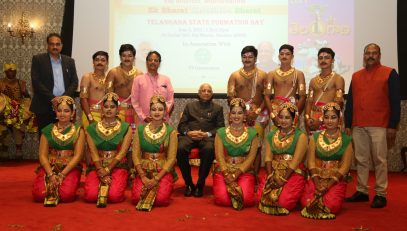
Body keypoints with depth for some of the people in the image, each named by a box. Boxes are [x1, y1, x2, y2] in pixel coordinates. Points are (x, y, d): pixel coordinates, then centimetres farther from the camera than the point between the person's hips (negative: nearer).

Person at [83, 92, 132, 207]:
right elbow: (93, 152, -1)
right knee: (91, 195, -23)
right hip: (97, 166, 1)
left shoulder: (126, 128, 4)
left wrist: (107, 170, -14)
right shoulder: (92, 128, 8)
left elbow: (122, 152, -4)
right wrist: (101, 172, -15)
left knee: (114, 195, -25)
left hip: (118, 166, -1)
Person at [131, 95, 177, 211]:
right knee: (136, 197, -21)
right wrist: (143, 177, -10)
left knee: (161, 199, -24)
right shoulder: (140, 129, 5)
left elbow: (171, 158, -5)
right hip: (144, 170, 2)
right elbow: (136, 154, 2)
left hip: (163, 171, -1)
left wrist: (156, 178, -13)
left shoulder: (171, 131, 0)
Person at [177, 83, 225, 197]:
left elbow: (220, 127, 10)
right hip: (189, 135, 1)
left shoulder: (218, 108, 23)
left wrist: (207, 134, -9)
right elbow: (181, 125, 17)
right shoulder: (190, 106, 27)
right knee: (180, 148, -32)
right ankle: (188, 183, -15)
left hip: (208, 136, -1)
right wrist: (188, 132, -7)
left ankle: (200, 184, -20)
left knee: (209, 149, -37)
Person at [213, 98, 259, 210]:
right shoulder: (221, 132, 6)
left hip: (245, 171, 0)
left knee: (246, 199, -24)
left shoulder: (252, 133, 6)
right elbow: (220, 157, -2)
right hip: (224, 170, 0)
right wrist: (227, 175, -17)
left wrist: (236, 174, -14)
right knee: (222, 199, -23)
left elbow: (251, 157, -2)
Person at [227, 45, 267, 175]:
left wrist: (257, 112, -11)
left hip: (258, 115, 0)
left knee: (256, 147, -2)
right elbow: (230, 97, 1)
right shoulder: (235, 75, 7)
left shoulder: (263, 75, 7)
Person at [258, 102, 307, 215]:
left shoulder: (301, 136, -2)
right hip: (274, 173, 4)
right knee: (260, 196, -16)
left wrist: (283, 179, -16)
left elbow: (296, 160, -11)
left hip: (293, 174, -4)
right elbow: (268, 157, 4)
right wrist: (271, 176, -11)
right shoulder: (272, 135, 13)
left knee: (284, 202, -22)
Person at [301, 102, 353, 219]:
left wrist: (328, 185, -15)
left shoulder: (346, 140, 3)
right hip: (317, 178, 2)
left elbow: (345, 167, -4)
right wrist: (317, 184, -12)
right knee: (306, 202, -21)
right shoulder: (315, 137, 9)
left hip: (336, 180, -1)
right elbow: (311, 162, 2)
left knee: (332, 205, -26)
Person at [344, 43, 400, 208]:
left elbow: (395, 101, -3)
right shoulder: (356, 76, 14)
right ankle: (361, 191, 16)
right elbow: (350, 102, 14)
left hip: (379, 126, -4)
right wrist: (348, 124, 9)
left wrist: (393, 126, -9)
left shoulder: (390, 73, 2)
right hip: (358, 126, 4)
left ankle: (381, 194, 7)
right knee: (361, 160, 7)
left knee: (379, 160, 0)